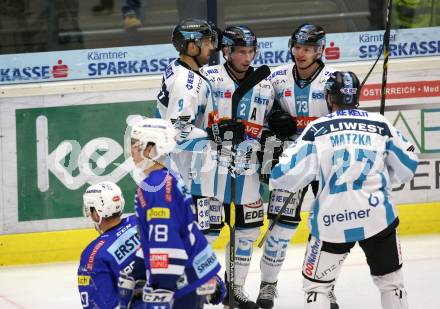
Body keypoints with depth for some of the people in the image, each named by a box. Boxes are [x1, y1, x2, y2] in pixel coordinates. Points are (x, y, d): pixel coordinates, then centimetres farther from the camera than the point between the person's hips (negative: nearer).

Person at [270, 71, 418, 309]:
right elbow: (407, 166, 14)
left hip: (331, 221, -2)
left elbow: (288, 175, -6)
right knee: (390, 280, 17)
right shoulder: (380, 124, 4)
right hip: (377, 216, 2)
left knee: (316, 285, 11)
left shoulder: (317, 129, -3)